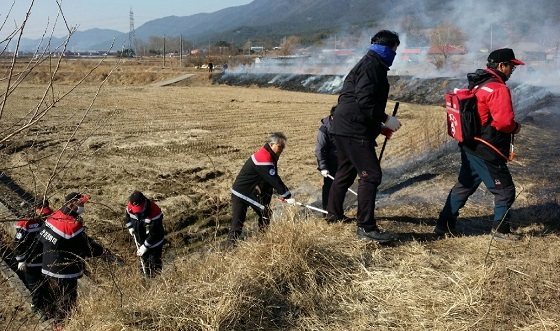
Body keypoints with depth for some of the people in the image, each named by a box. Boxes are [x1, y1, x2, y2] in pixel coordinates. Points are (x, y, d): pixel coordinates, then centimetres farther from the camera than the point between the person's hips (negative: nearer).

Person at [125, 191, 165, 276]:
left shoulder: (155, 212, -36)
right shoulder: (130, 207, -18)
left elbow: (154, 233, -30)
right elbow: (128, 218, 9)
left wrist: (145, 246, -26)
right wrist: (130, 227, -6)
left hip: (154, 243, -5)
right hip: (140, 241, 5)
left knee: (155, 266, 11)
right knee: (143, 261, 25)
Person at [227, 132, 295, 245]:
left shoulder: (270, 157, 4)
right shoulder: (264, 159, -28)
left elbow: (273, 180, 10)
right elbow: (274, 180, -28)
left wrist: (283, 195, 4)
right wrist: (287, 196, -22)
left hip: (255, 193, 10)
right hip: (241, 193, -10)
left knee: (266, 215, 12)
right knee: (237, 222, -6)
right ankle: (231, 245, 4)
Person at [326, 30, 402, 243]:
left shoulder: (370, 64, 21)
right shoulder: (371, 66, -13)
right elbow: (365, 102, -24)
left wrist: (379, 126, 20)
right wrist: (386, 119, -16)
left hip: (344, 129, 11)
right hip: (355, 131, -11)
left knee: (346, 172, 22)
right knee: (371, 175, -12)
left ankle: (334, 215, 34)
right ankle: (365, 227, -12)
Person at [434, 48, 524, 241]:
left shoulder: (477, 85, 11)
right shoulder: (498, 89, -17)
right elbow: (504, 121, -25)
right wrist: (515, 127, -3)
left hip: (470, 147, 9)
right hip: (487, 152, -9)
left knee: (464, 186, 18)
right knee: (505, 190, 5)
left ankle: (445, 225, 21)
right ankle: (500, 230, 16)